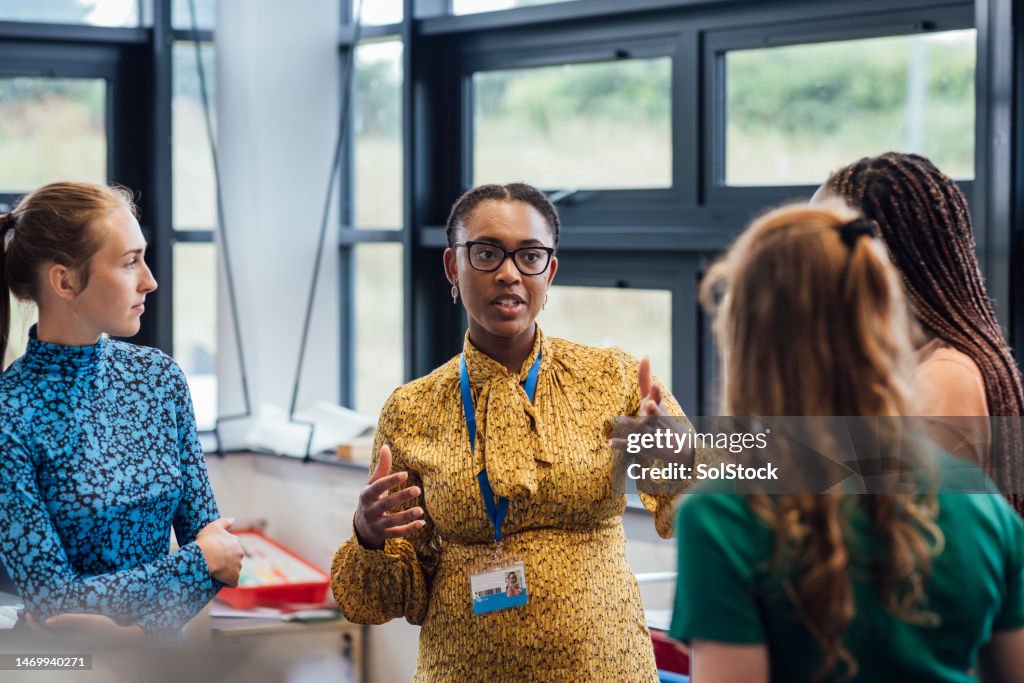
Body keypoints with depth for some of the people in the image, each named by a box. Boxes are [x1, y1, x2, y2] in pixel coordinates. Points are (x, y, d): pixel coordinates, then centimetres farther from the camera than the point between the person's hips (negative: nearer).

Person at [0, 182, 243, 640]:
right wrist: (200, 562, -8)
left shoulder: (159, 377, 4)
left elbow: (210, 535, 6)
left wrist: (146, 629, -11)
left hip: (159, 646, 2)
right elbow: (52, 596, -13)